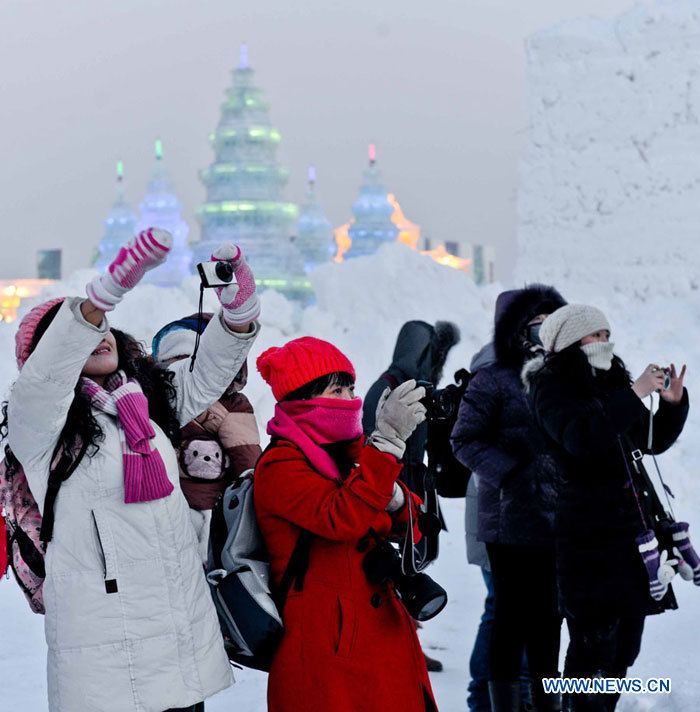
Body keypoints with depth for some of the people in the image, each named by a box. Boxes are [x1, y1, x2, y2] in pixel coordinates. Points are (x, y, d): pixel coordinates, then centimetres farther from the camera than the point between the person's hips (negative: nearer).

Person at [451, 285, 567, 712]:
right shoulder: (494, 381, -5)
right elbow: (466, 441, -10)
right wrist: (512, 472, -19)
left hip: (558, 523, 6)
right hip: (512, 524, -6)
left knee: (548, 615, 14)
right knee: (512, 617, -1)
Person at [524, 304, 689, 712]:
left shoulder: (613, 383, 15)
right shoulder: (552, 388, -5)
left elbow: (653, 441, 23)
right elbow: (580, 437, -24)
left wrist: (673, 403, 6)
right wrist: (634, 395, -24)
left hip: (634, 528, 7)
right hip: (589, 536, -7)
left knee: (625, 645, 11)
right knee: (594, 641, -7)